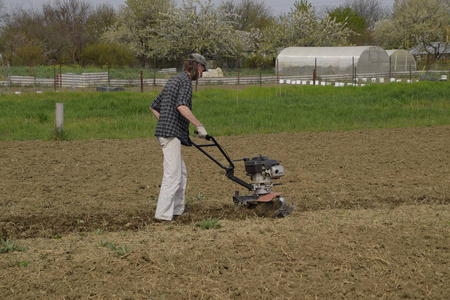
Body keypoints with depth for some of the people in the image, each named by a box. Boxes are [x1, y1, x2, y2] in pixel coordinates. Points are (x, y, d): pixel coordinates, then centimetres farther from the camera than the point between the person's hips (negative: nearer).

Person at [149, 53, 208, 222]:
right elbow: (181, 106, -28)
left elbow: (154, 106, 25)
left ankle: (177, 210, 23)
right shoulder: (185, 81, -9)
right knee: (172, 176, -10)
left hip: (164, 132, 10)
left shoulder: (173, 80, 21)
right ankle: (162, 214, -10)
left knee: (181, 174, 17)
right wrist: (199, 126, -23)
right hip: (171, 134, -10)